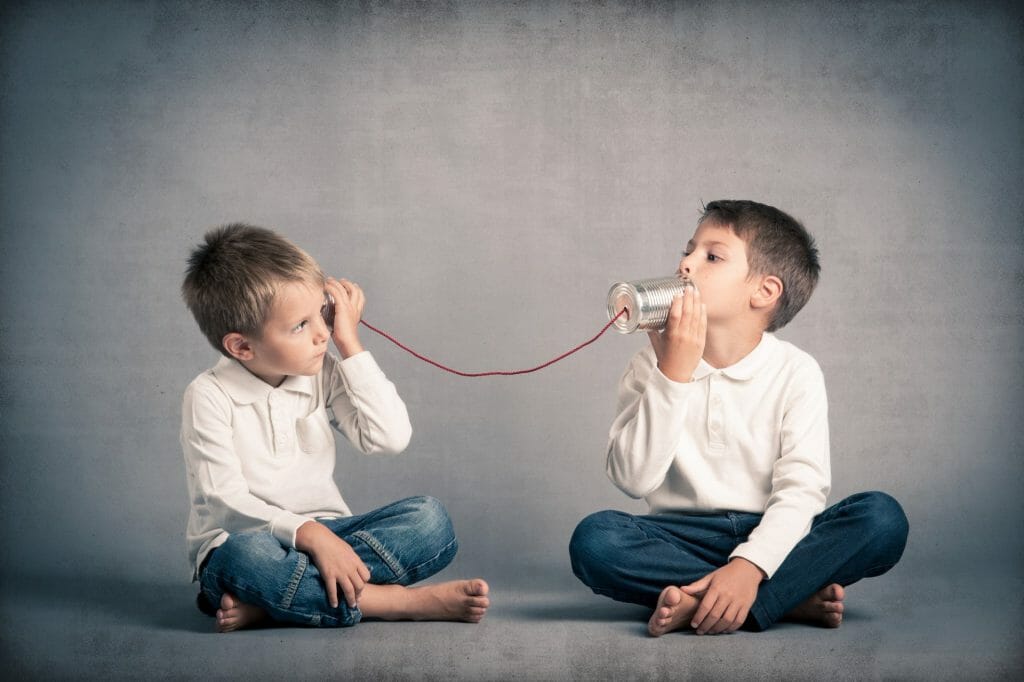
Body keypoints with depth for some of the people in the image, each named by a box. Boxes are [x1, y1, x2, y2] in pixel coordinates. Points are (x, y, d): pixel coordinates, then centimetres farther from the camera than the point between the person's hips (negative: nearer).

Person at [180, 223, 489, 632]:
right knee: (245, 556, -40)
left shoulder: (323, 375, 2)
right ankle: (405, 601, -27)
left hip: (322, 535, 5)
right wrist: (307, 533, -31)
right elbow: (225, 502, -17)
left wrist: (350, 345, -9)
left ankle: (269, 602, -27)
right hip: (241, 541, -5)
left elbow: (390, 437, -10)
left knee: (429, 519, -17)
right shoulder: (210, 397, -10)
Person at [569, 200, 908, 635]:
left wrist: (749, 565, -31)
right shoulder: (654, 364, 1)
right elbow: (632, 480, -11)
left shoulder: (795, 372, -3)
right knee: (593, 539, -29)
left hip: (770, 538, 0)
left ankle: (702, 606, -29)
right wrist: (673, 375, -19)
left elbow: (802, 488, -13)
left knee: (883, 519, -25)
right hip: (682, 537, 1)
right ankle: (795, 596, -24)